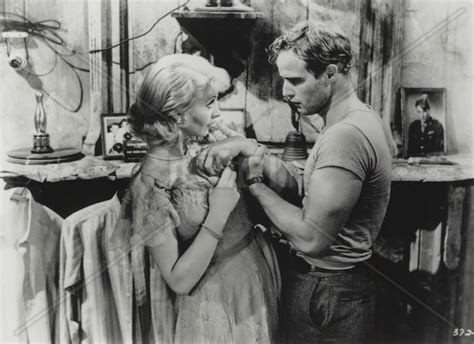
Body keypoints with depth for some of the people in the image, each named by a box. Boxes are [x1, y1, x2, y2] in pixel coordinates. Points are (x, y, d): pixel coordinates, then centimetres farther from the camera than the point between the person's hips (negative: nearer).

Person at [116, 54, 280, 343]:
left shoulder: (203, 146, -5)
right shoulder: (152, 182, -22)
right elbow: (179, 280, -20)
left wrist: (240, 146, -10)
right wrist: (218, 216, -26)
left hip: (260, 276, 7)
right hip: (217, 306, -6)